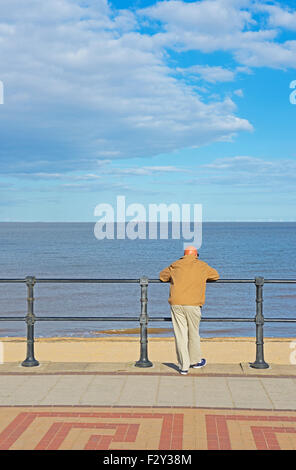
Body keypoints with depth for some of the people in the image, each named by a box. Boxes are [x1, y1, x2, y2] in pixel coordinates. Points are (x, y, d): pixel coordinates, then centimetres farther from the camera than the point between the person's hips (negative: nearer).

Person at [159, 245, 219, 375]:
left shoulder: (175, 265, 15)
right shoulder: (202, 266, 12)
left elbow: (162, 276, 30)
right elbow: (216, 276, 27)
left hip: (176, 303, 1)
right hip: (193, 304, -1)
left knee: (180, 335, 4)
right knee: (193, 334, 14)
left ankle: (183, 366, 7)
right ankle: (195, 361, 29)